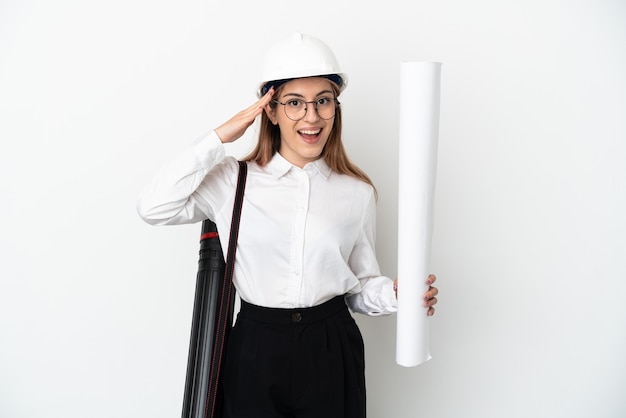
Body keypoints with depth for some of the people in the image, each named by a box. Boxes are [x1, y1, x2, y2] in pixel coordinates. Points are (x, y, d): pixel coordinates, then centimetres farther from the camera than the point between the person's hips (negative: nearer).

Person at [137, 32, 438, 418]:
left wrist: (395, 293, -13)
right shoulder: (235, 180, -2)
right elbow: (154, 208, -13)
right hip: (255, 351, -1)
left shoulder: (358, 193, 2)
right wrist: (219, 139, -12)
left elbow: (360, 284, 8)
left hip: (332, 353, 2)